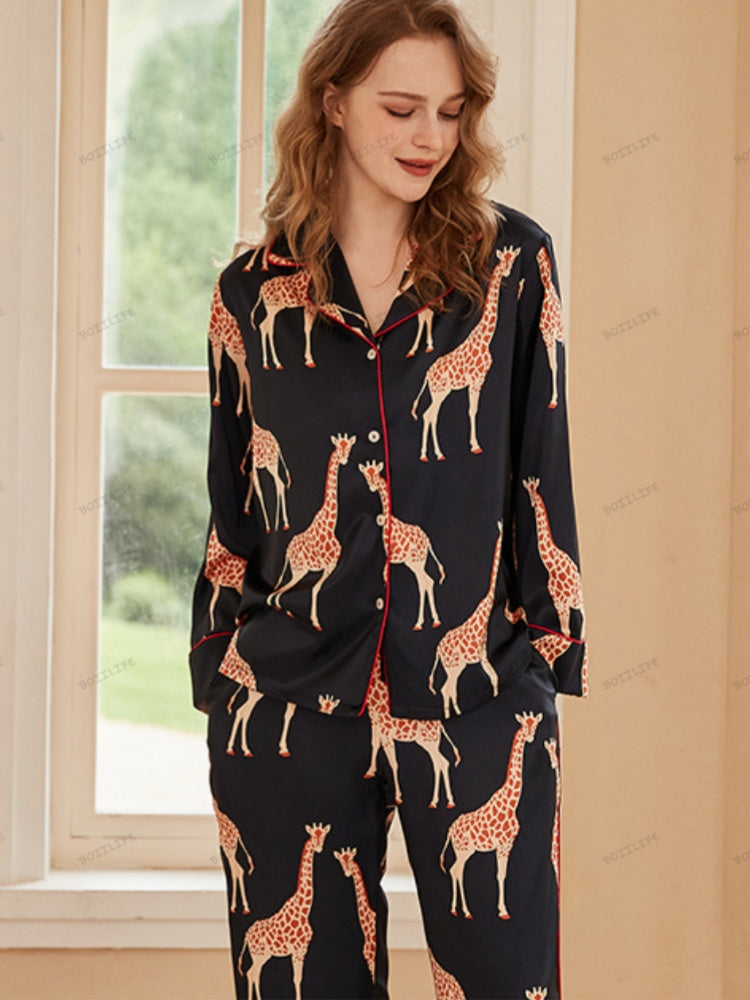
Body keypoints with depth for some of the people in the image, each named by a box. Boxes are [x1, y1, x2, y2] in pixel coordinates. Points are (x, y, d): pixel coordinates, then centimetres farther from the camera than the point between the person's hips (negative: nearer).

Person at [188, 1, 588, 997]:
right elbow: (232, 508, 12)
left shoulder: (512, 262, 4)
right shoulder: (254, 291, 7)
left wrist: (553, 647, 0)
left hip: (480, 700, -1)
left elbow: (541, 469, 4)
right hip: (288, 704, 1)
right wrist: (216, 672, 11)